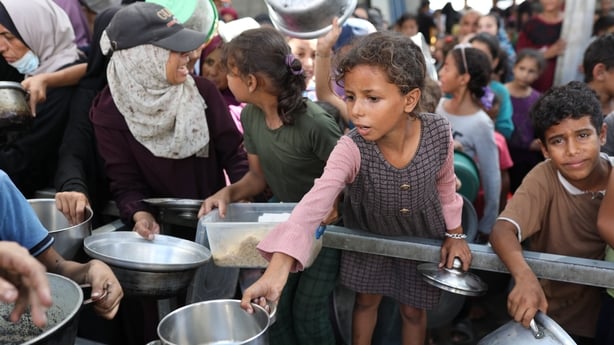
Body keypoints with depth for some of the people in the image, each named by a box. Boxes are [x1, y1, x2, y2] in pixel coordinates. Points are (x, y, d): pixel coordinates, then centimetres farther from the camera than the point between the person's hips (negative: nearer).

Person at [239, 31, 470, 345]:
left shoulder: (439, 133, -28)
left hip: (422, 237, 1)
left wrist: (454, 233, 0)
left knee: (413, 310, 17)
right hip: (368, 236, -1)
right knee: (366, 301, 19)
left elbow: (444, 183, -6)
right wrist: (276, 271, -61)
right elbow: (313, 205, -50)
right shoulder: (350, 150, -36)